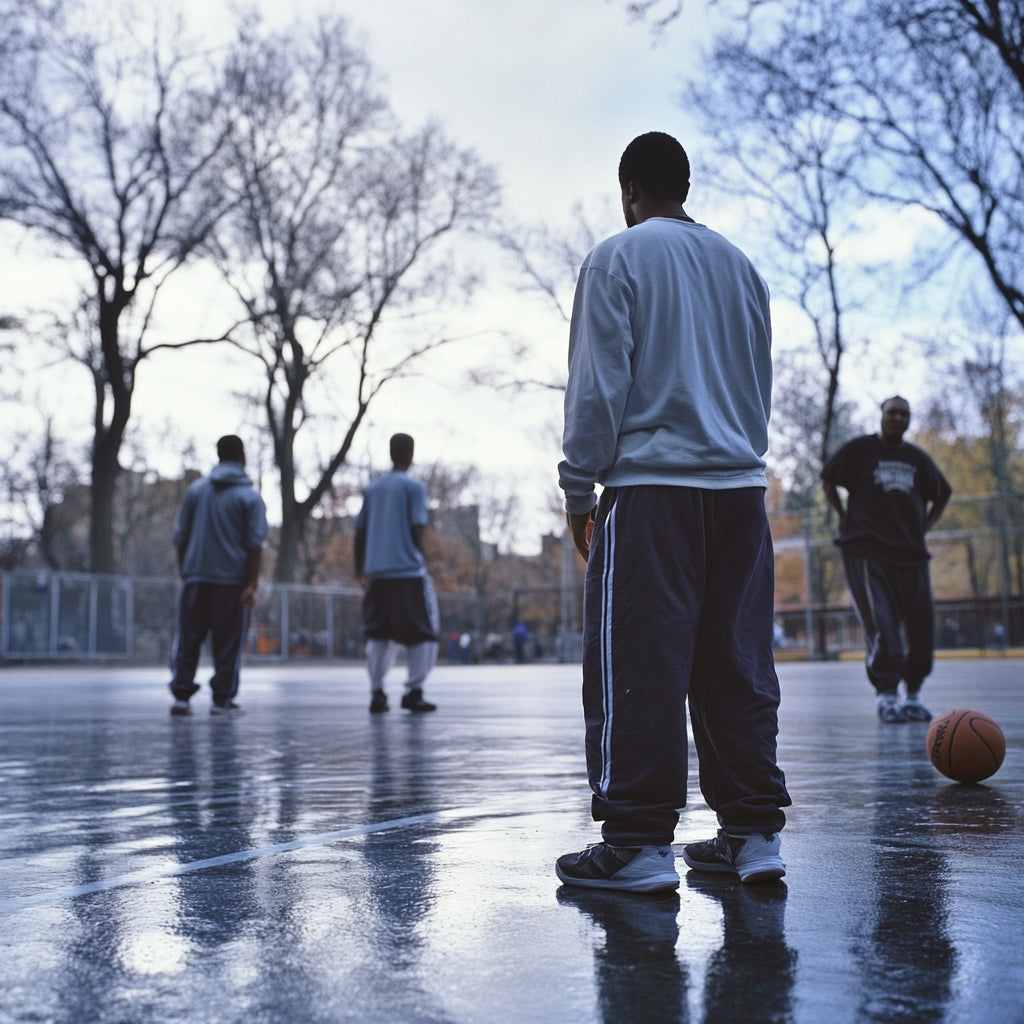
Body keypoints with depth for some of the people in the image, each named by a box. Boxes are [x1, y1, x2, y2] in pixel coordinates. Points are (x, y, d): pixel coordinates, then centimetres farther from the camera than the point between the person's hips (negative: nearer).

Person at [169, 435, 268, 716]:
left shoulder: (196, 490, 7)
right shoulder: (250, 497, -2)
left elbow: (180, 535, 8)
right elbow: (255, 544, -8)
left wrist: (183, 570, 17)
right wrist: (251, 585, -9)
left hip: (196, 577, 3)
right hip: (233, 580, -2)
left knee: (188, 638, 7)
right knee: (228, 643, 3)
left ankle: (181, 695, 1)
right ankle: (223, 699, 4)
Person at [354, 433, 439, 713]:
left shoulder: (372, 488, 14)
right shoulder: (414, 487, -2)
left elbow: (360, 532, 13)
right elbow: (417, 530, -9)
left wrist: (361, 569, 20)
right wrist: (421, 559, 4)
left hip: (377, 574, 5)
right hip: (409, 570, -5)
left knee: (378, 635, 11)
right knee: (423, 633, 5)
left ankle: (377, 693, 4)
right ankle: (414, 691, -2)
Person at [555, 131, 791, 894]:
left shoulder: (619, 257, 0)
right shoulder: (739, 265, 19)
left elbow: (599, 382, -6)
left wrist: (579, 487, -1)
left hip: (650, 487, -6)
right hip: (740, 487, 6)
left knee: (639, 665, -5)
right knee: (738, 666, 7)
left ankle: (640, 843, -4)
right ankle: (754, 833, 9)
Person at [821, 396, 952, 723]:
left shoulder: (918, 458, 17)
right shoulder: (859, 449, 7)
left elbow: (941, 496, 28)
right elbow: (828, 481, 12)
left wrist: (925, 525, 14)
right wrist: (846, 517, 5)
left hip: (911, 552, 4)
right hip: (866, 549, -4)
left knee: (921, 628, 0)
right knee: (881, 626, -15)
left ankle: (913, 695, 15)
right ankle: (887, 695, -7)